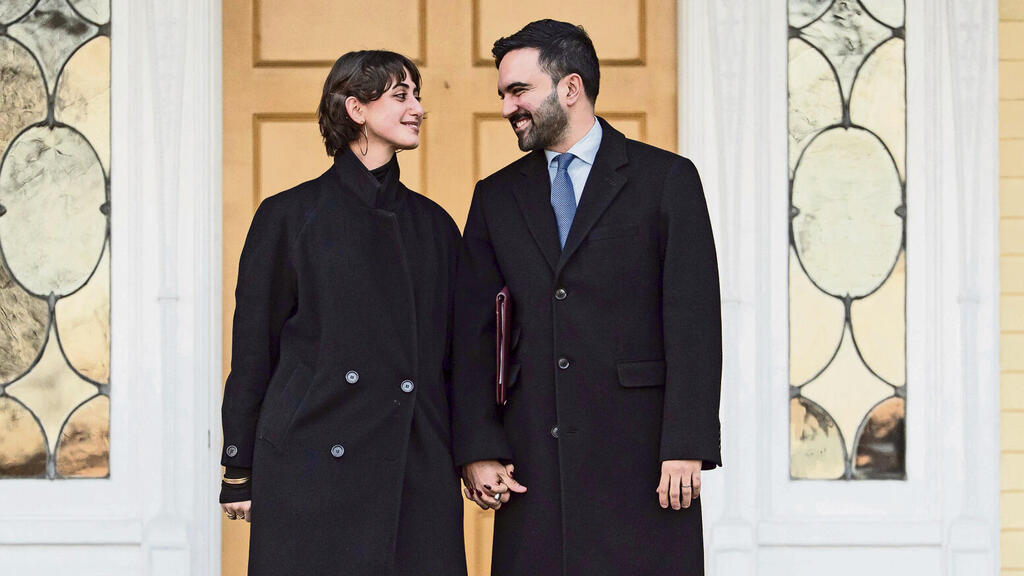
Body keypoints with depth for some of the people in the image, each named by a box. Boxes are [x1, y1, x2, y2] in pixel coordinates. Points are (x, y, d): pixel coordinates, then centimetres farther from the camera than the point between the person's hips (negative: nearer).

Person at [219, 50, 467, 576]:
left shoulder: (433, 223, 14)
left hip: (419, 472, 3)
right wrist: (240, 473, 1)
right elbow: (253, 349, 4)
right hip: (311, 469, -3)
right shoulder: (289, 216, 3)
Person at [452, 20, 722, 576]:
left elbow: (694, 320, -3)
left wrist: (686, 447, -11)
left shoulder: (666, 179, 3)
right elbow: (473, 333, 11)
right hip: (533, 458, 3)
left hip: (638, 453, -3)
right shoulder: (496, 197, 15)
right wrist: (477, 450, 1)